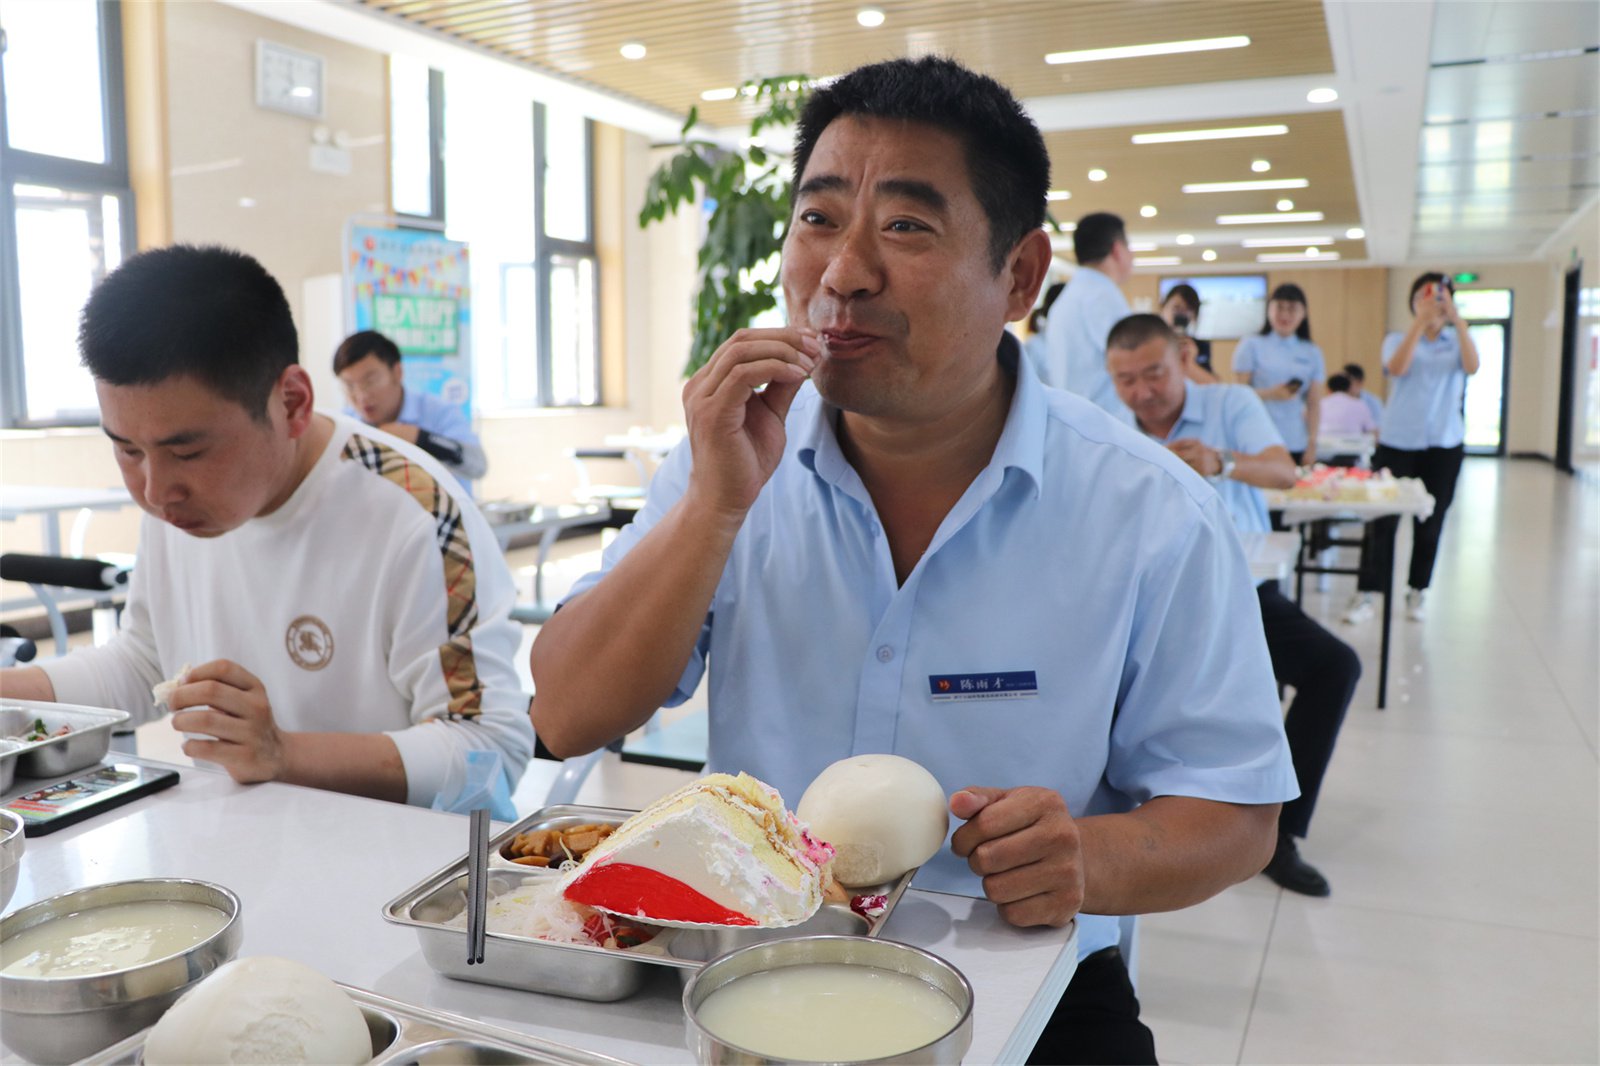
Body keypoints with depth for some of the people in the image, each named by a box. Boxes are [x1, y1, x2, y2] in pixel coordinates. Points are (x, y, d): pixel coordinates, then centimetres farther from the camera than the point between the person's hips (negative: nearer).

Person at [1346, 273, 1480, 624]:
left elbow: (1472, 367, -14)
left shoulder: (1457, 342, 8)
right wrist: (1421, 321, -22)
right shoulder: (1398, 339, 6)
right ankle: (1365, 594, -1)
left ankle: (1417, 591, 19)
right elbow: (1397, 367, -17)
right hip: (1397, 442, -2)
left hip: (1444, 444, 2)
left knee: (1430, 522, 7)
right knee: (1383, 520, -5)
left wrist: (1456, 318, -21)